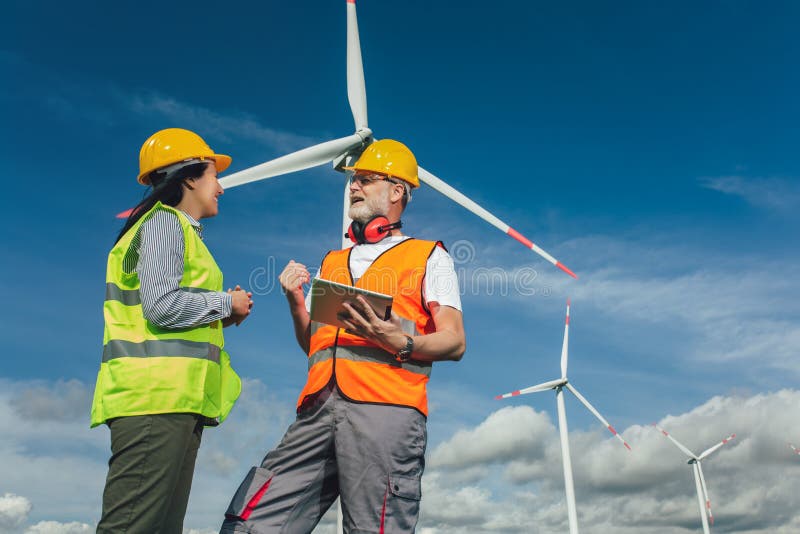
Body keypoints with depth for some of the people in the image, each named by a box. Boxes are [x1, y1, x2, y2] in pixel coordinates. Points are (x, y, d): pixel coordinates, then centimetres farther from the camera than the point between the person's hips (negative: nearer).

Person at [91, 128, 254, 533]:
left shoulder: (179, 229, 26)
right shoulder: (164, 222, -2)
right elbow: (161, 305, -16)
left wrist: (220, 316, 10)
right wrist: (226, 303, -3)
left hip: (174, 400, 10)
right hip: (157, 395, -10)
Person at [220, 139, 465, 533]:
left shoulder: (429, 257, 13)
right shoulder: (331, 262, 28)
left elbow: (454, 342, 3)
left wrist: (401, 343, -15)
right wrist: (295, 300, 9)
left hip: (385, 408, -4)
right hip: (319, 408, 5)